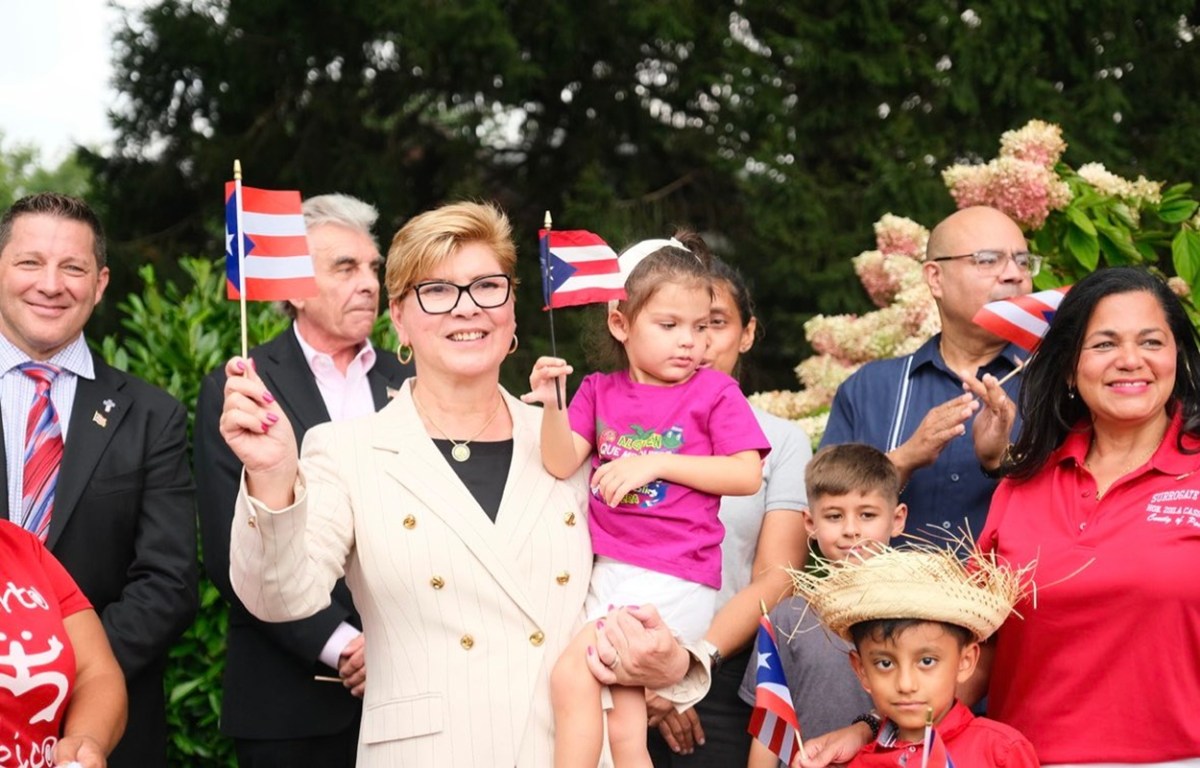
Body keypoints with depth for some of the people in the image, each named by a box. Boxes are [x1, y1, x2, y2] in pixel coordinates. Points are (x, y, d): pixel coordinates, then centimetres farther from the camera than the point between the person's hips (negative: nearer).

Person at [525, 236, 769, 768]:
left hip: (674, 582, -5)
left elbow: (747, 475, -8)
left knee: (572, 674, -17)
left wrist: (657, 463, -14)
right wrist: (551, 405, -19)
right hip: (609, 573, 5)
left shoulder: (714, 393, 0)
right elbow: (561, 464, -1)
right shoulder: (600, 392, 9)